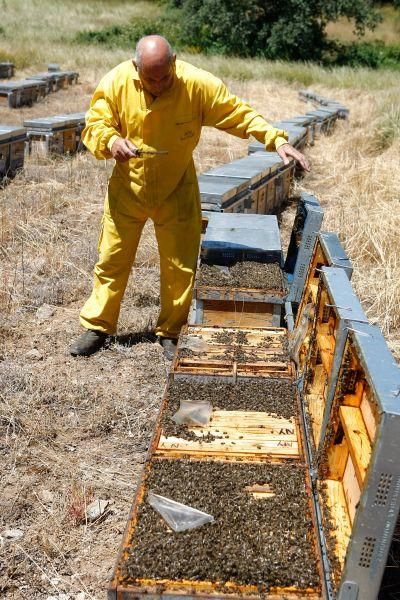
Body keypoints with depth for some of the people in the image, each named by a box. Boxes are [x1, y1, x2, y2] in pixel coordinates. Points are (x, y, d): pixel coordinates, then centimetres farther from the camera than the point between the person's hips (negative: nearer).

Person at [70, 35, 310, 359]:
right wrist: (111, 141, -29)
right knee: (112, 259, 8)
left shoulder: (198, 84, -19)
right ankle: (97, 326, 25)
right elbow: (94, 125, -7)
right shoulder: (116, 82, -15)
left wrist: (277, 140, -25)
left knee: (180, 267, 5)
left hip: (177, 192, 0)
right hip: (127, 189, 1)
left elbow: (241, 115, -13)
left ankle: (172, 332, 24)